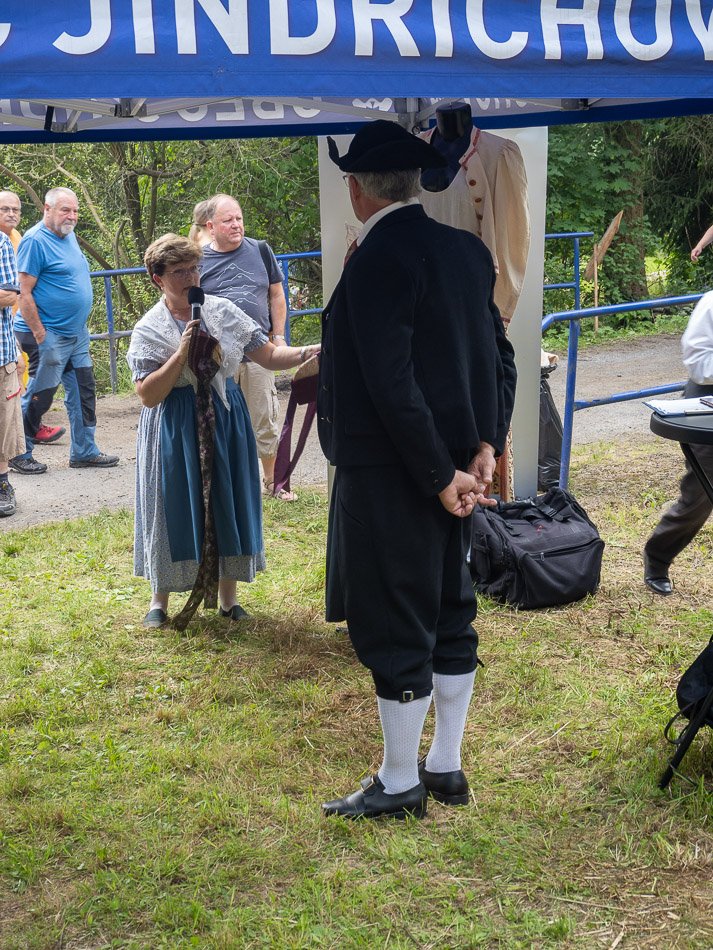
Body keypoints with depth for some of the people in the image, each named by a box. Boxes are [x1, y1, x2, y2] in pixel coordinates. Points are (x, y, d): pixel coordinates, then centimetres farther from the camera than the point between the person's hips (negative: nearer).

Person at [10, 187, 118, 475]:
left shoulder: (68, 236, 11)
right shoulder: (35, 241, -15)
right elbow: (24, 293, -18)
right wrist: (40, 335, -19)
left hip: (76, 334, 9)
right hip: (51, 337, -8)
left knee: (83, 392, 11)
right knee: (39, 398, 0)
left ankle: (84, 452, 21)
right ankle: (18, 454, 14)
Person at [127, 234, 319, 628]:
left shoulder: (223, 311, 1)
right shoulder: (149, 329, -6)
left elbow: (269, 355, -2)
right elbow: (147, 395, -13)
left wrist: (309, 352, -19)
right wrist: (182, 352, -20)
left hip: (226, 419, 3)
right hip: (176, 429, -3)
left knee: (229, 503, 7)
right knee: (177, 506, 3)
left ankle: (228, 596, 23)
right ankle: (159, 599, 23)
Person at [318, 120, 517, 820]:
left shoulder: (377, 261, -18)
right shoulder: (467, 249, 7)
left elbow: (393, 384, -23)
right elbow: (498, 356, 9)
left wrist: (440, 476, -16)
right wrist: (485, 446, 3)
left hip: (390, 475, -8)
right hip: (449, 466, 9)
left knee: (393, 630, 3)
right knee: (449, 616, 16)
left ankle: (399, 786, 17)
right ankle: (446, 767, 30)